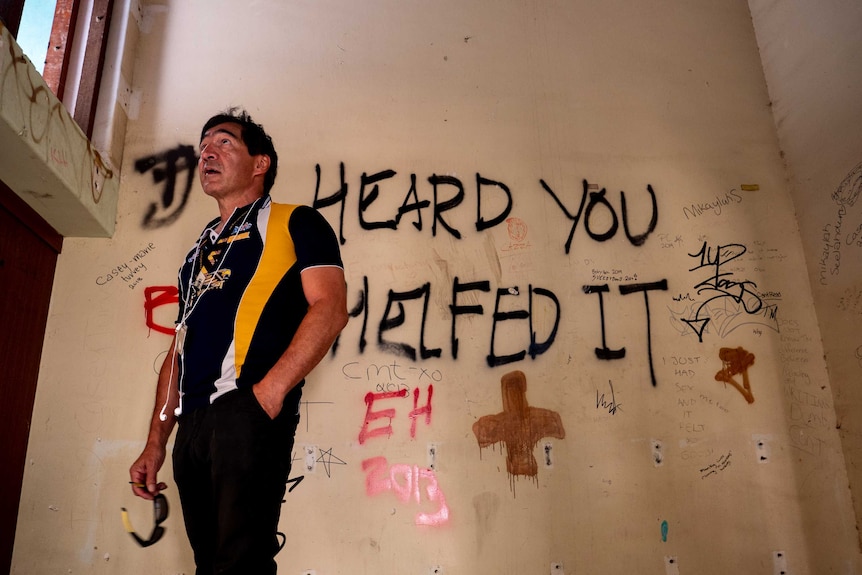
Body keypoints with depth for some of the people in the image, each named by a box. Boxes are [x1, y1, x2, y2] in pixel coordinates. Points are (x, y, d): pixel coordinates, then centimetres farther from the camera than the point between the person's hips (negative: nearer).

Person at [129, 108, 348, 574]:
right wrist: (155, 443, 16)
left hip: (248, 409, -7)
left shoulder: (294, 223, 5)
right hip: (193, 422, 7)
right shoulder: (201, 250, 26)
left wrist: (271, 389, -20)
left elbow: (330, 309, -9)